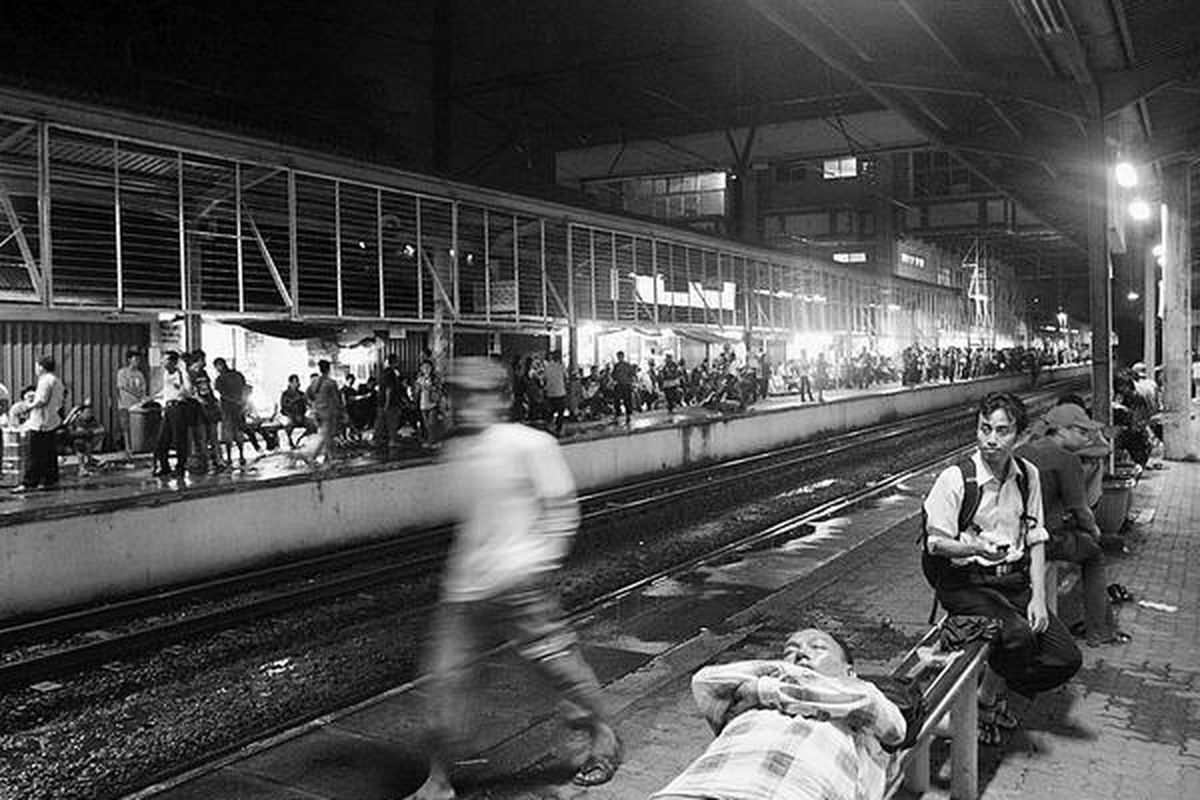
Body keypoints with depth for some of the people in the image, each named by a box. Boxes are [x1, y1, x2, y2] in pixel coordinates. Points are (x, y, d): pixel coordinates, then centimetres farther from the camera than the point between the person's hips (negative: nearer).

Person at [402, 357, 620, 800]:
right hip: (464, 588, 6)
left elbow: (561, 508, -6)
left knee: (556, 660, 3)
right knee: (446, 675, 4)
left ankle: (604, 739, 28)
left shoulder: (530, 444, -9)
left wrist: (535, 562, -12)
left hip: (517, 583, -6)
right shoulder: (456, 450, 10)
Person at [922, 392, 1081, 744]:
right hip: (966, 583, -5)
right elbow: (935, 542, -11)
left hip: (1015, 579, 6)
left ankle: (994, 688, 19)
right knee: (1018, 636, -30)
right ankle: (987, 702, 0)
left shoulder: (1027, 474, 3)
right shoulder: (955, 479, -14)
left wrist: (1038, 596, -4)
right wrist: (977, 547, -30)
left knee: (1066, 659, -6)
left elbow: (1036, 539, 6)